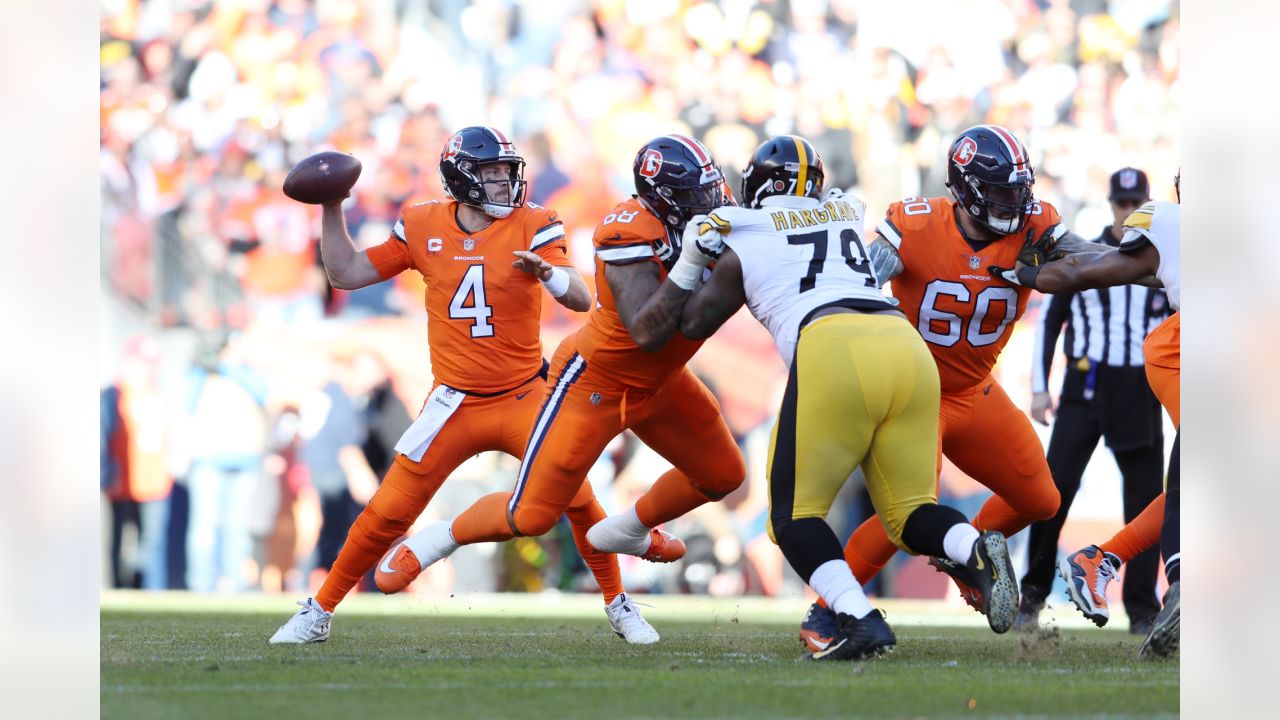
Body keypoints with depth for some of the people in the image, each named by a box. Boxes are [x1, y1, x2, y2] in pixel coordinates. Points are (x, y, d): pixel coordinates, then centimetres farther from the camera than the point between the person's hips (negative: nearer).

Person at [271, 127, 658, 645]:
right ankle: (319, 612, 13)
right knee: (389, 511, -1)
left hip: (524, 397, -1)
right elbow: (345, 274, 6)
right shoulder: (423, 228, -1)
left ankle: (618, 606, 8)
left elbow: (581, 300, -17)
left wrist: (547, 273, -37)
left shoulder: (531, 227, -7)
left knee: (578, 499, -13)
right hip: (455, 403, 1)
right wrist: (332, 209, -3)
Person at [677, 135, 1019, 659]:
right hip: (906, 345, 4)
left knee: (795, 515, 8)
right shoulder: (846, 215, 29)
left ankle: (859, 617, -16)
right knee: (909, 514, 14)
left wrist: (697, 260, 46)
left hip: (831, 349, -4)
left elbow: (693, 325, 31)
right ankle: (976, 550, -19)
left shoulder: (742, 248, 18)